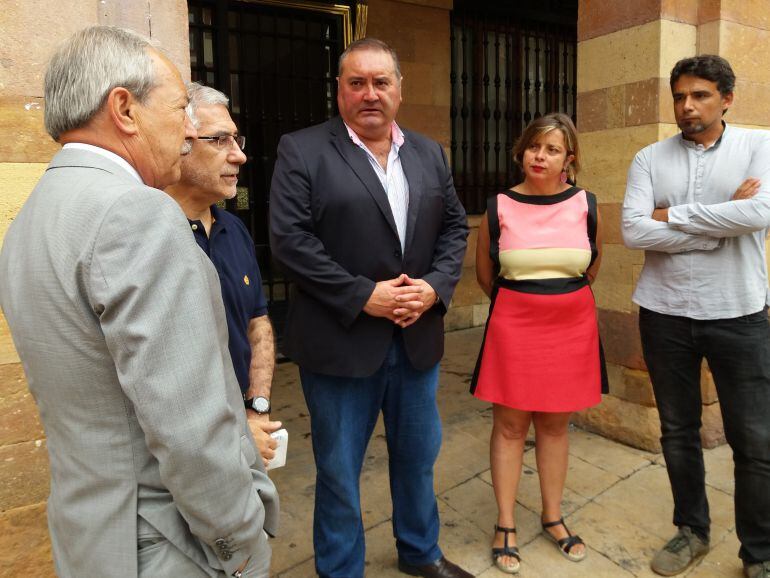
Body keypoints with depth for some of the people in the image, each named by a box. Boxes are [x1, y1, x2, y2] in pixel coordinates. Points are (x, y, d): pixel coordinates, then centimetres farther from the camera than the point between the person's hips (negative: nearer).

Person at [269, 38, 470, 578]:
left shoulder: (429, 153, 10)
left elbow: (455, 226, 10)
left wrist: (435, 285, -7)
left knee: (419, 455, 21)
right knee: (339, 469, 11)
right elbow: (290, 238, -14)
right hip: (341, 340, -4)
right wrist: (362, 296, -18)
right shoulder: (302, 150, -6)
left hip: (418, 336, 5)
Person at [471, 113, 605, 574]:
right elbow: (485, 274, 9)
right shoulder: (498, 207, -5)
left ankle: (553, 518, 32)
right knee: (510, 425, 6)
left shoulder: (587, 206, -2)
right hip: (513, 326, -1)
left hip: (573, 326, 2)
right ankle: (506, 526, 21)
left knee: (556, 424, 14)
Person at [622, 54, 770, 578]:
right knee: (678, 432, 13)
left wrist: (673, 214, -12)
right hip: (664, 314, 2)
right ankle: (692, 530, 33)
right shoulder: (650, 158, 3)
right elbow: (633, 231, -11)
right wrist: (721, 225, -12)